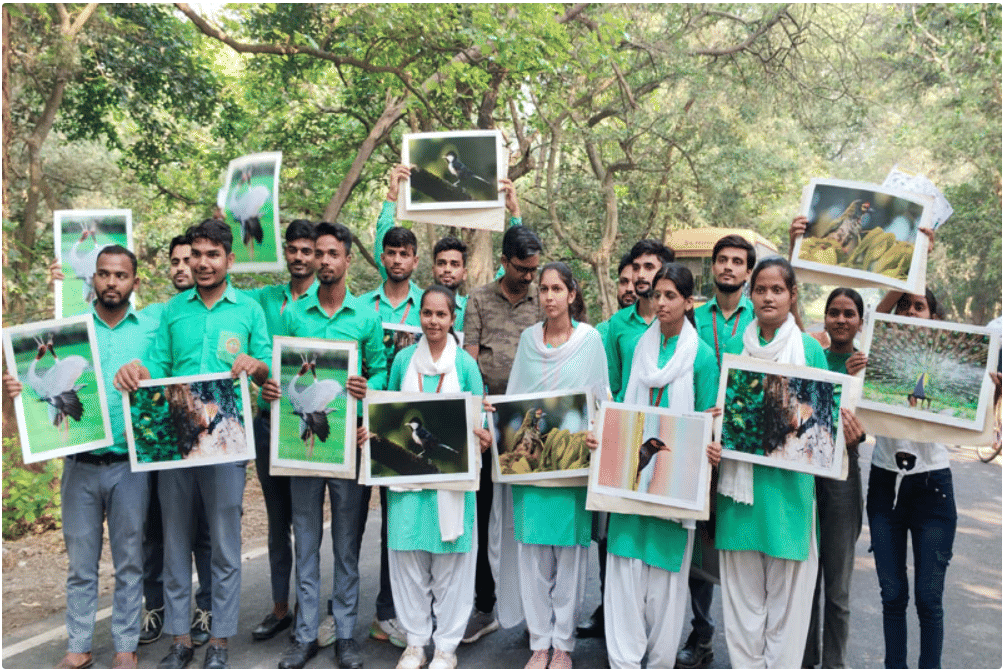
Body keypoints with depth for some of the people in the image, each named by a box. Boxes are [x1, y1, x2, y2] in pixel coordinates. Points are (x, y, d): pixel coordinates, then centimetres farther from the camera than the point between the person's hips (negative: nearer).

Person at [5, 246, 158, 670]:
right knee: (81, 562, 10)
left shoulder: (151, 330, 2)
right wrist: (18, 387, -15)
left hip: (129, 464, -1)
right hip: (80, 464, 1)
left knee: (129, 561, 8)